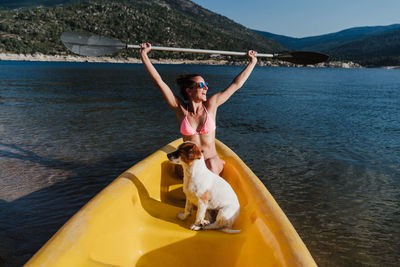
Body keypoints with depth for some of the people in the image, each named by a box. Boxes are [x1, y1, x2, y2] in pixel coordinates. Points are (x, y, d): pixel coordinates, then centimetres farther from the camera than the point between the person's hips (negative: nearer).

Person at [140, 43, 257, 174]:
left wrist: (252, 62, 8)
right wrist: (144, 54, -8)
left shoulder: (211, 105, -4)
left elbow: (236, 84, 3)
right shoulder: (181, 109, -6)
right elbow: (159, 81, -8)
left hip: (212, 161, 0)